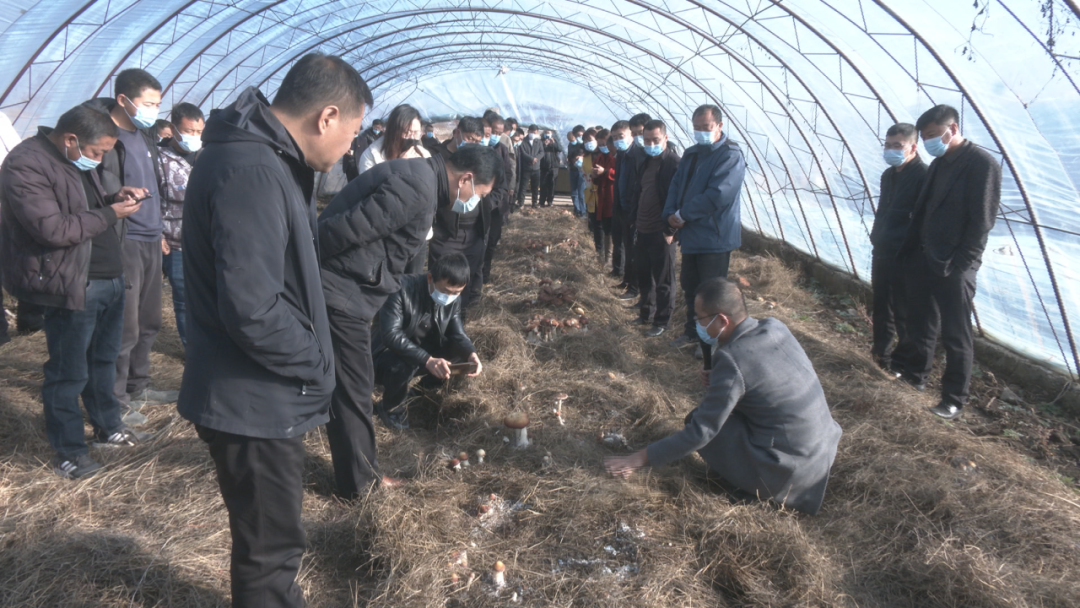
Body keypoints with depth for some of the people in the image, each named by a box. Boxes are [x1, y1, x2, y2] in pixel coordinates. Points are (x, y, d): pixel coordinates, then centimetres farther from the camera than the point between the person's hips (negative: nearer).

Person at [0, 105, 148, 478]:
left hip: (110, 279, 9)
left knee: (104, 360, 20)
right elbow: (53, 228, -24)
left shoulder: (77, 162, 14)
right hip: (72, 287, -9)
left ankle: (108, 426, 36)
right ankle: (69, 451, 15)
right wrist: (110, 214, -16)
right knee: (69, 373, 2)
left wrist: (116, 198, 7)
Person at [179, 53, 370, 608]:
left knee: (269, 540, 26)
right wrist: (317, 364, -16)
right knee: (270, 549, 8)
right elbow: (252, 310, -30)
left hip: (263, 395, 10)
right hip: (254, 403, -10)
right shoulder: (251, 171, -25)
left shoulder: (265, 157, 9)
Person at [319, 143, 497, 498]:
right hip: (339, 291, -10)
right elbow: (344, 231, -25)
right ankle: (359, 482, 21)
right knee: (353, 389, 4)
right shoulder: (417, 189, -22)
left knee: (352, 386, 21)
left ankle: (359, 472, 38)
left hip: (347, 289, 10)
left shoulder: (419, 177, 13)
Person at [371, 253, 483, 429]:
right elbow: (390, 334, -37)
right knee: (402, 365, -37)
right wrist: (427, 360, -47)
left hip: (425, 352, 6)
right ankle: (390, 407, -4)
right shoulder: (403, 288, -28)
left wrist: (471, 354, -31)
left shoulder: (454, 299, -8)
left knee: (463, 352, -13)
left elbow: (457, 334, -7)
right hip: (390, 354, -6)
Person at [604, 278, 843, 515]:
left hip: (790, 472, -8)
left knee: (699, 419, -2)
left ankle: (749, 485, 6)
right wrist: (719, 381, 5)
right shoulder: (775, 326, -1)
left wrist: (640, 459, -10)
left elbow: (700, 431, -18)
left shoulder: (732, 359, -22)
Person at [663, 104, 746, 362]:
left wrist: (683, 215, -19)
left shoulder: (731, 156, -15)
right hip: (691, 235, 8)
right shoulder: (691, 154, 12)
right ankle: (693, 331, 37)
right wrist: (671, 213, -9)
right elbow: (677, 184, 9)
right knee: (690, 288, 20)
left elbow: (717, 195, -25)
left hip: (714, 237, -8)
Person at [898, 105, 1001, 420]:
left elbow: (981, 221, -15)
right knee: (920, 325, 18)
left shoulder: (982, 163, -11)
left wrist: (957, 265, -17)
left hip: (954, 268, -7)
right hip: (923, 261, 7)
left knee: (956, 336, 2)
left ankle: (955, 399, 11)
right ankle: (915, 374, 34)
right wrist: (910, 251, 9)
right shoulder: (937, 164, 13)